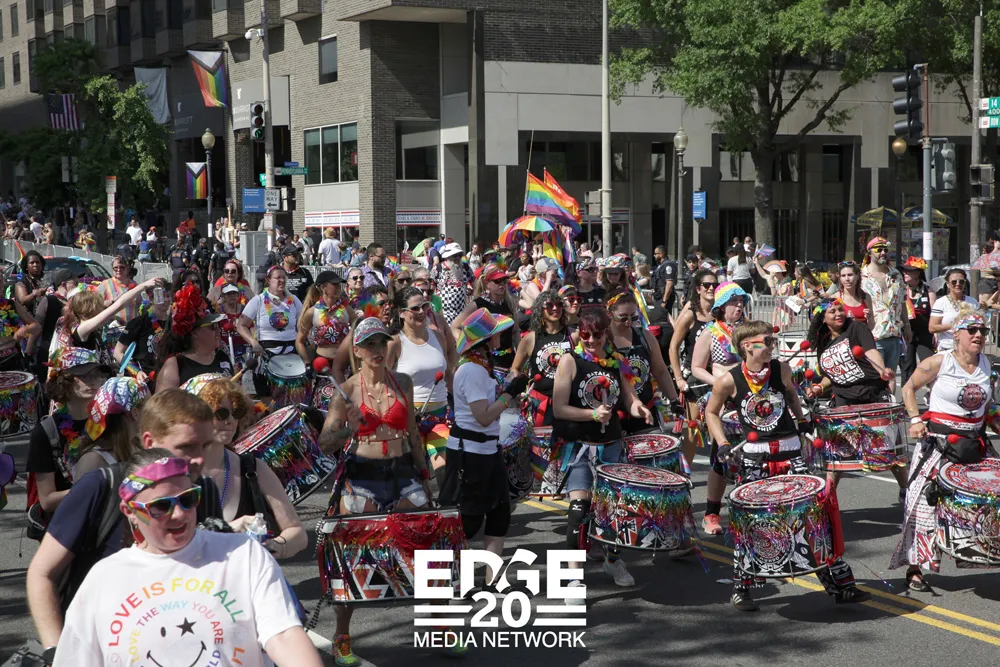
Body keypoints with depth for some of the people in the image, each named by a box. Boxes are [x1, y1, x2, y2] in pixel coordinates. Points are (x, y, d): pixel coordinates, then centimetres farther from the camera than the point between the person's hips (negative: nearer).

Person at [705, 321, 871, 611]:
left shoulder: (781, 369, -3)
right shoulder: (729, 381, -10)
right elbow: (711, 412, 6)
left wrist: (801, 419, 13)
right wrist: (723, 444, -3)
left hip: (790, 453, 2)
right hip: (754, 459, -2)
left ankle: (841, 585, 7)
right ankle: (740, 590, 18)